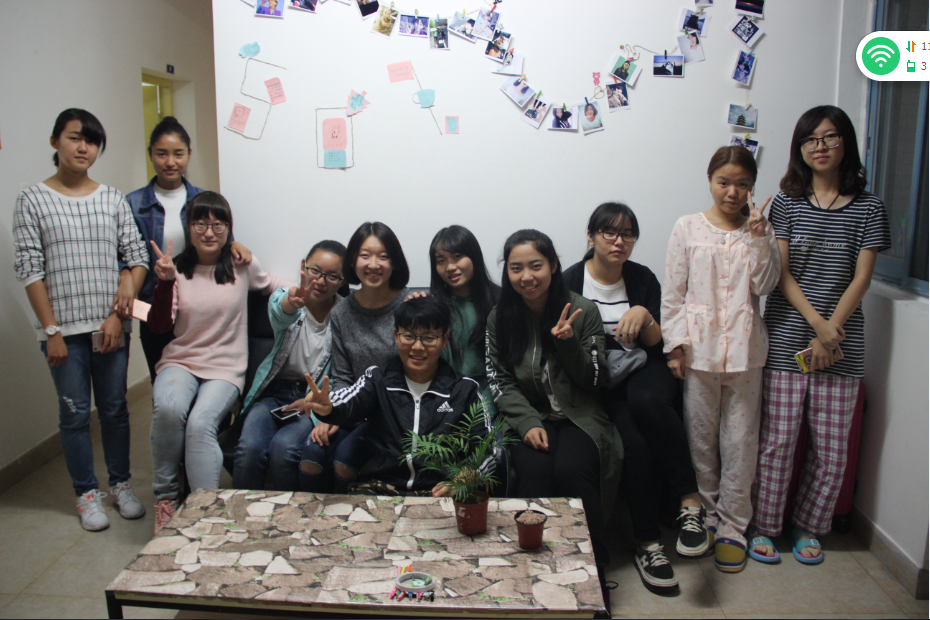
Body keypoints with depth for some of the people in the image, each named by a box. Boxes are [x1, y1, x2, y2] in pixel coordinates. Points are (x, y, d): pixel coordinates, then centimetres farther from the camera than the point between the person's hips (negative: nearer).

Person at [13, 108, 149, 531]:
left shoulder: (112, 199, 5)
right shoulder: (33, 200, -1)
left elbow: (137, 259, 3)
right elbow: (29, 271, -4)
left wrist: (119, 314, -6)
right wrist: (51, 330, -9)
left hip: (111, 325, 2)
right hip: (64, 328, -2)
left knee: (115, 408, 11)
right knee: (75, 412, 7)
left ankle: (121, 484, 27)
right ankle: (87, 494, 22)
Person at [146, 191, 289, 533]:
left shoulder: (242, 265, 4)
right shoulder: (178, 268, 5)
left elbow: (270, 285, 23)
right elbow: (159, 325, -2)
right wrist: (165, 282, -17)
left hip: (225, 367, -1)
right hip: (179, 361, 1)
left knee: (200, 423, -30)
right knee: (168, 408, -32)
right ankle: (165, 496, -10)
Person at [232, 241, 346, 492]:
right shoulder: (284, 298, -1)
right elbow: (279, 314, -29)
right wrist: (292, 303, -53)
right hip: (275, 390, 2)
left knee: (284, 447, -28)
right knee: (249, 448, -26)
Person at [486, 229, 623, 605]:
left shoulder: (582, 311, -2)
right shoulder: (499, 318, 3)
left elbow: (594, 380, 0)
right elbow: (500, 382, 2)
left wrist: (568, 343, -18)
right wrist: (528, 423, -14)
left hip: (579, 416, -1)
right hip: (529, 418, 1)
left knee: (571, 471, -29)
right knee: (534, 472, -29)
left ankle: (593, 571, -13)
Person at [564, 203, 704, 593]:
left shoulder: (643, 278, 8)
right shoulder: (570, 281, 2)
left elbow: (656, 344, 5)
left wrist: (644, 316, -15)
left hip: (643, 370, 2)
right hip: (597, 381, -2)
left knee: (647, 400, -36)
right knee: (635, 444, -29)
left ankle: (690, 502, -26)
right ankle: (647, 545, -14)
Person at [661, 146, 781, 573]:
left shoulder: (759, 230, 7)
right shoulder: (688, 228, 2)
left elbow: (765, 285, -4)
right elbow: (673, 292, 0)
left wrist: (759, 238, -12)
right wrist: (675, 343, -5)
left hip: (744, 348, 1)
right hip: (700, 346, -1)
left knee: (740, 440, 5)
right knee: (700, 436, 8)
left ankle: (733, 525, 17)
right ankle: (703, 517, 23)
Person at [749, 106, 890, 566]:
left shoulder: (869, 208, 6)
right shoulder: (786, 202, 4)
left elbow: (861, 279, 0)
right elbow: (781, 274, -2)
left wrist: (831, 332, -10)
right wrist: (818, 322, -13)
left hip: (842, 344, 1)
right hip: (786, 338, -1)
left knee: (831, 446, 6)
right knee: (777, 440, 1)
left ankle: (808, 528, 24)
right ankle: (764, 527, 17)